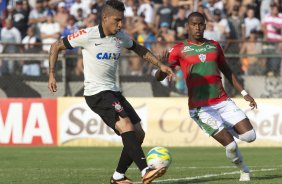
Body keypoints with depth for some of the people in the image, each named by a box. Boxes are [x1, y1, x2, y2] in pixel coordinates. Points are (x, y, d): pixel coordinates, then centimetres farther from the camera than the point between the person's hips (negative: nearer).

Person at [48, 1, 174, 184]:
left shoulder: (121, 37, 6)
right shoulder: (88, 35, -12)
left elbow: (139, 49, 26)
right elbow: (56, 46, -3)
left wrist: (160, 65, 17)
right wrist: (52, 75, -7)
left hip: (114, 92, 8)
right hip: (96, 93, -8)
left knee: (138, 134, 4)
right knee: (126, 124, -26)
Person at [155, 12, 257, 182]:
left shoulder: (214, 46, 12)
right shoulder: (180, 50, 0)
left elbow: (227, 71, 24)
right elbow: (159, 77, -6)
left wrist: (244, 93, 17)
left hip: (223, 101, 4)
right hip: (201, 108, -4)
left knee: (250, 136, -7)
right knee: (231, 146, -14)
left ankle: (228, 129, 26)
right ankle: (243, 169, 17)